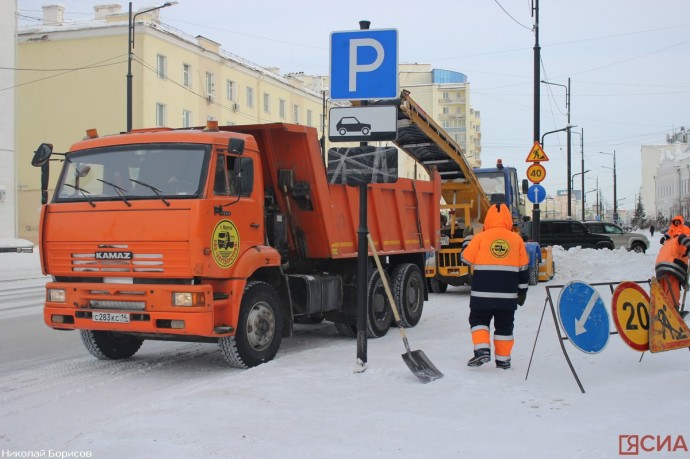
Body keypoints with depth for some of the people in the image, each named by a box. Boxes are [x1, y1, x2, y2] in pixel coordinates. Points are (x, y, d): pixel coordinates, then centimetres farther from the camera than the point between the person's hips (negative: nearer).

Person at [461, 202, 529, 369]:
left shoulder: (480, 238, -6)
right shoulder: (516, 239, 3)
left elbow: (467, 258, 3)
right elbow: (523, 268, 8)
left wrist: (468, 243, 22)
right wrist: (522, 290, 17)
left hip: (483, 292, -2)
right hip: (508, 293, 2)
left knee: (479, 319, 11)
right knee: (504, 325, 12)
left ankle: (482, 349, -7)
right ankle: (503, 359, 15)